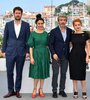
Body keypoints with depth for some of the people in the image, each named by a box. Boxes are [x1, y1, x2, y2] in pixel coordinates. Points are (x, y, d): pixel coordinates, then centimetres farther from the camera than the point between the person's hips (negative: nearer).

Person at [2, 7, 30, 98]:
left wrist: (27, 51, -1)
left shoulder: (26, 25, 3)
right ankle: (11, 90, 16)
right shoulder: (8, 24, 4)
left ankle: (17, 90, 18)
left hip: (21, 52, 0)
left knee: (19, 72, 7)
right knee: (9, 72, 2)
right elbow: (5, 38, 6)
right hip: (10, 52, 0)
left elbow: (27, 39, 3)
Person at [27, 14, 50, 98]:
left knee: (43, 72, 8)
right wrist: (31, 57, -11)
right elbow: (31, 46, -5)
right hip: (36, 54, -2)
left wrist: (48, 55, 5)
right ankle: (34, 89, 16)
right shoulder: (33, 34, -2)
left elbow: (47, 45, 9)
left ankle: (41, 89, 20)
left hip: (44, 54, 3)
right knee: (36, 72, 0)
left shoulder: (46, 33, 5)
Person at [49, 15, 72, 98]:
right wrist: (53, 53, -15)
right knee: (55, 74, 1)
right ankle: (54, 91, 11)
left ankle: (62, 90, 20)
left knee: (63, 74, 9)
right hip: (56, 56, -3)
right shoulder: (53, 31, -4)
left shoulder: (70, 31, 4)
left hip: (65, 56, 3)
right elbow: (50, 44, -4)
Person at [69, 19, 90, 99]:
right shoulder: (72, 35, 4)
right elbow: (72, 46, 11)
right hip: (73, 56, 2)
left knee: (82, 75, 1)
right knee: (74, 74, 7)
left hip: (82, 56, -2)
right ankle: (75, 91, 19)